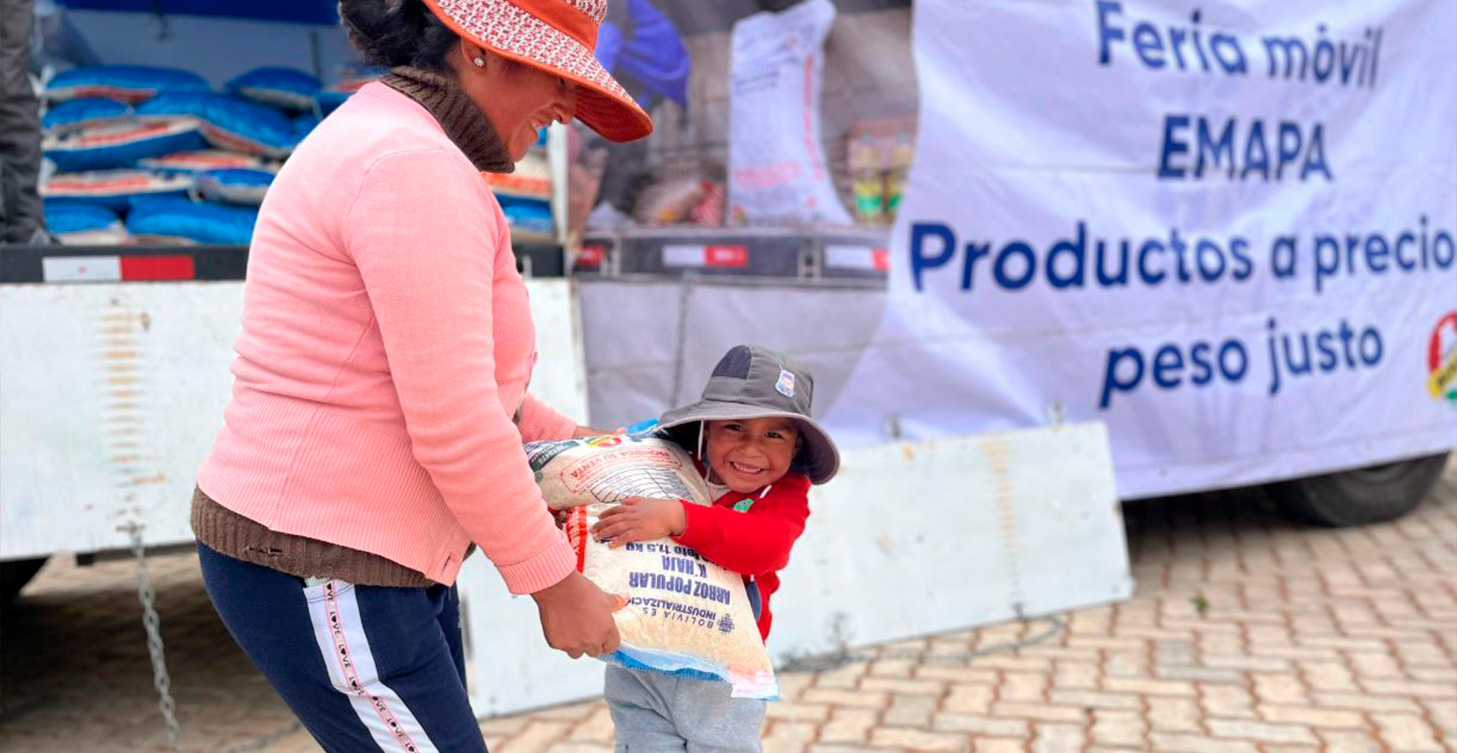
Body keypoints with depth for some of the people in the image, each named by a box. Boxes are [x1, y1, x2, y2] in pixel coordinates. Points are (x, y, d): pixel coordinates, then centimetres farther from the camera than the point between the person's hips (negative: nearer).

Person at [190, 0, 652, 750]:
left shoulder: (380, 144, 13)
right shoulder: (414, 167, -21)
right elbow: (454, 431, -23)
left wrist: (563, 438, 17)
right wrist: (554, 582, -12)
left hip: (381, 550, 10)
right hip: (324, 575, -10)